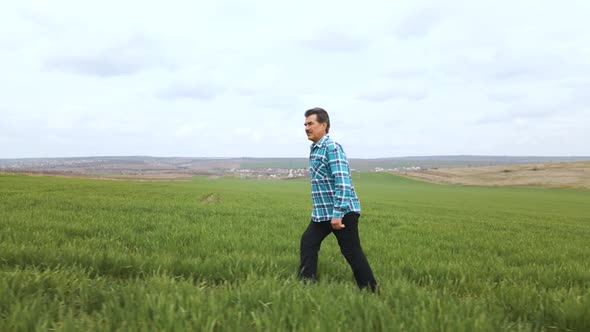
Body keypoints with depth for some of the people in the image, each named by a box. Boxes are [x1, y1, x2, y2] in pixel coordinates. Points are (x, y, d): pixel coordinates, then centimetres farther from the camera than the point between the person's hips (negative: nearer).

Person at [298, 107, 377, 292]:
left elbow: (343, 183, -23)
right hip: (322, 213, 9)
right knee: (308, 243, 9)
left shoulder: (332, 147, -16)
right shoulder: (315, 149, 13)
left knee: (352, 252, -1)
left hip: (342, 212, -9)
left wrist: (338, 214, -25)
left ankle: (370, 291, 12)